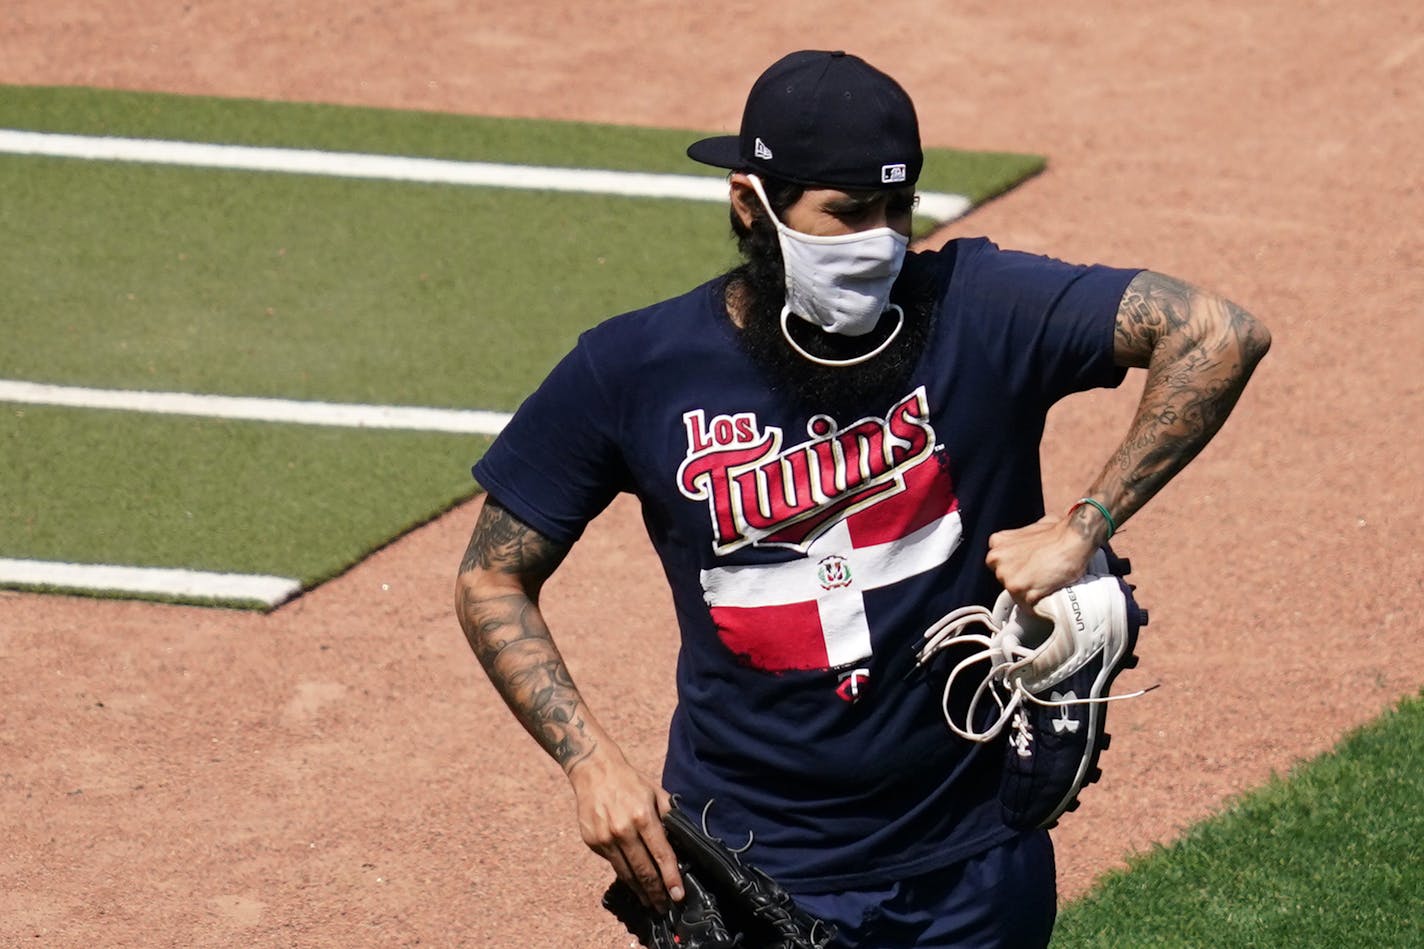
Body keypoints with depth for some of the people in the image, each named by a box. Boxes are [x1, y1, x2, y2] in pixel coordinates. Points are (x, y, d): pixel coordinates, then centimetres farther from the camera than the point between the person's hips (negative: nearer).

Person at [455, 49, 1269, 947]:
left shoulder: (982, 312, -10)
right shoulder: (633, 369, -5)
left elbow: (1220, 334, -18)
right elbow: (493, 579, 3)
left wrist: (1083, 530, -22)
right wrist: (592, 759, -10)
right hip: (742, 868, 0)